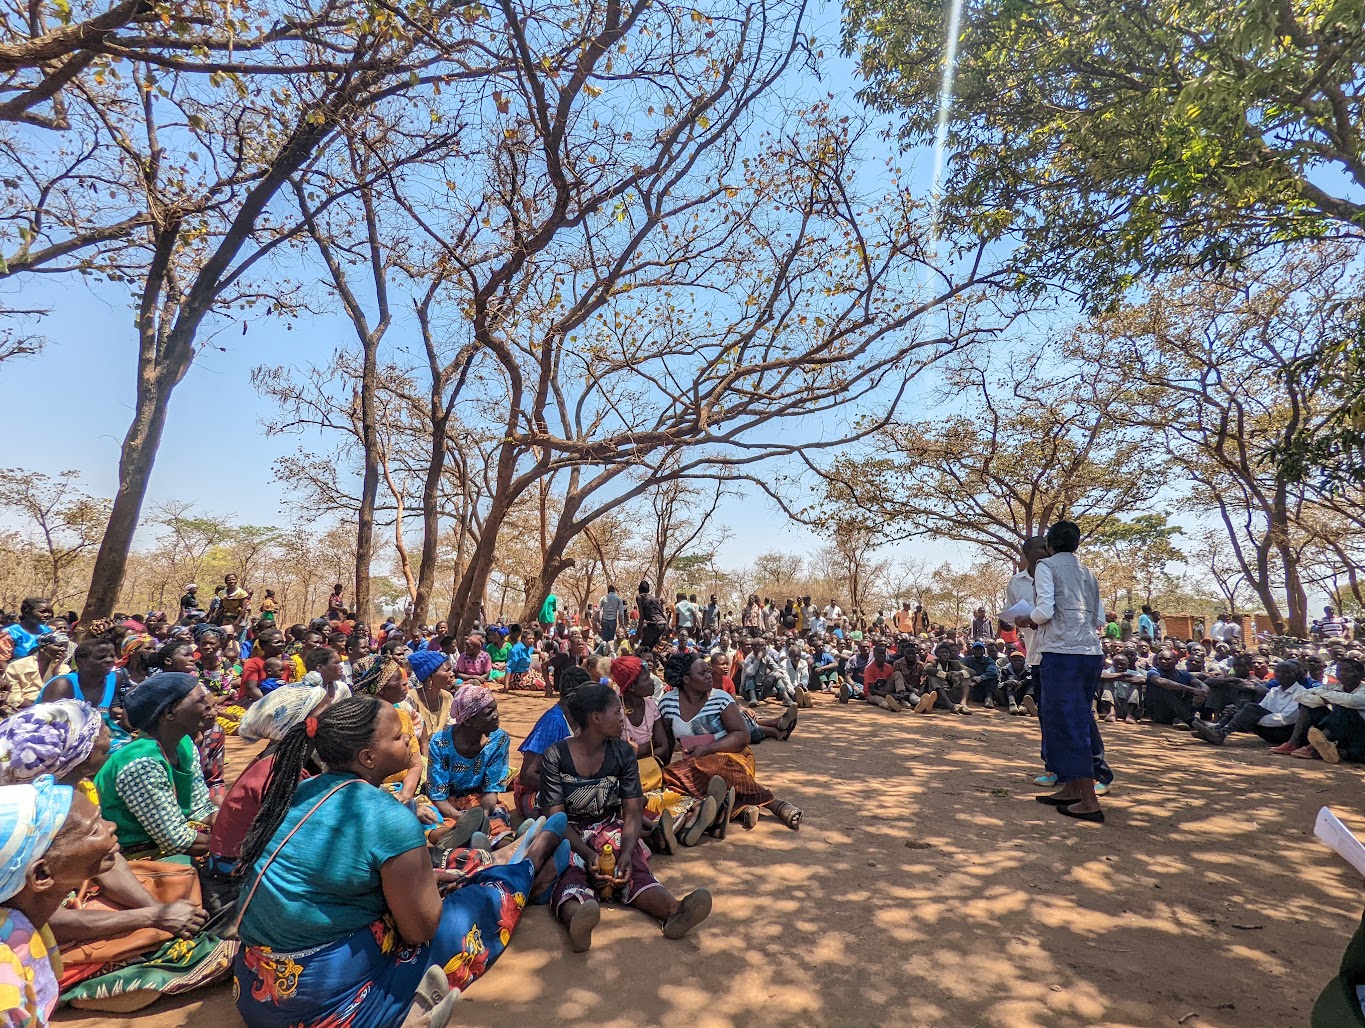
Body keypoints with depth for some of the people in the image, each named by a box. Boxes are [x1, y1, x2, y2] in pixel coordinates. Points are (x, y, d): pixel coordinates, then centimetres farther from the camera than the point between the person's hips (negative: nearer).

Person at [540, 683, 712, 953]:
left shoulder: (623, 753, -2)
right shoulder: (556, 756, -12)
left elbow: (632, 812, -3)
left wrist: (626, 852, -23)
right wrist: (588, 855, -30)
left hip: (610, 827, 3)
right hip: (569, 835, -3)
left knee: (635, 868, -28)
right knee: (569, 872, -35)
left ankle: (674, 910, -55)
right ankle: (576, 918, -66)